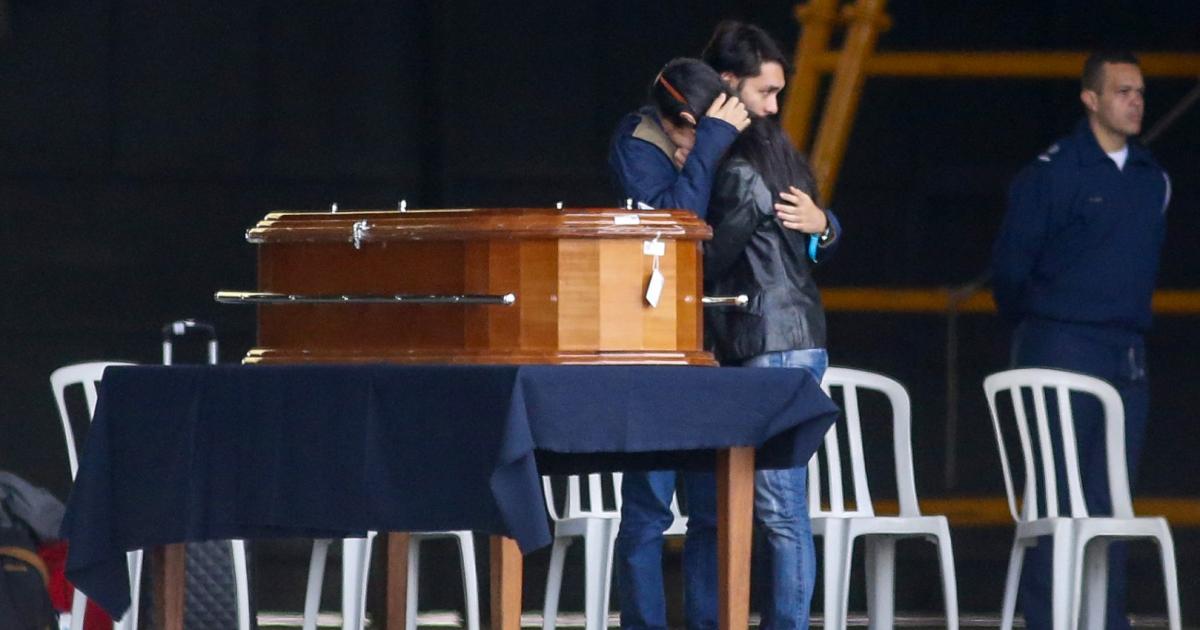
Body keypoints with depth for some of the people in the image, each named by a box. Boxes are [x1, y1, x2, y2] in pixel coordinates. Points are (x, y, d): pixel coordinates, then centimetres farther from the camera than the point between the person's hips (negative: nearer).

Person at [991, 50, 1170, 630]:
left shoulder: (1153, 180, 12)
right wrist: (1035, 325, 8)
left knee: (1110, 496, 5)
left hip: (1127, 358, 6)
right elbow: (1010, 263, -2)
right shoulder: (1053, 173, -6)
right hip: (1061, 349, -6)